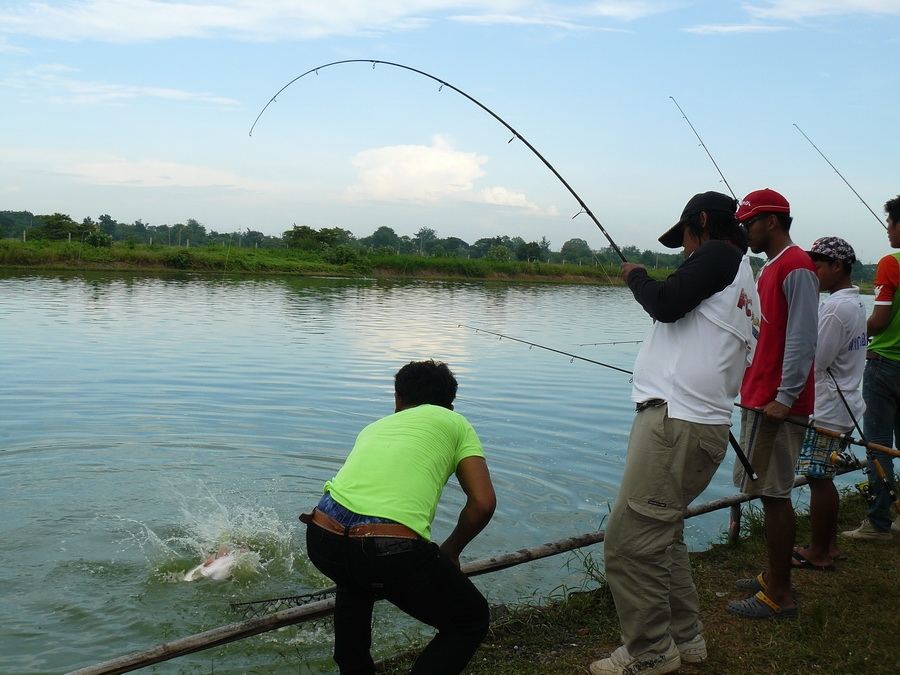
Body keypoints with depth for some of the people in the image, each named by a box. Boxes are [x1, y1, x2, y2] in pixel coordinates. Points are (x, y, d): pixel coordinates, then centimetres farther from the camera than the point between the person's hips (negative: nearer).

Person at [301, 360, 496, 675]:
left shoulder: (375, 427, 32)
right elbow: (483, 503, 6)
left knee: (357, 582, 42)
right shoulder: (455, 423, 19)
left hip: (322, 539, 6)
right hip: (391, 550, -6)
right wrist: (451, 550, 25)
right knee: (470, 622, 19)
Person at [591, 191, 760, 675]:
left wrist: (636, 277, 3)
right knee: (661, 535, 20)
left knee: (630, 540, -8)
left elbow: (666, 304, -15)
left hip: (676, 421, -11)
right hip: (703, 423, 11)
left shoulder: (719, 254, -4)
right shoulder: (745, 284, 23)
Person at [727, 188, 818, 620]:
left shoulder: (796, 266, -12)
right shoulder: (770, 268, 18)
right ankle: (773, 577, 24)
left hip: (778, 402, -10)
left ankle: (779, 596, 2)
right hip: (758, 398, 10)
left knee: (774, 493, -6)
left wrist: (785, 396, -21)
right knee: (767, 491, 14)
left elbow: (802, 338, -19)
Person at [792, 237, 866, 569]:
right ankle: (829, 545, 25)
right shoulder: (854, 302, 13)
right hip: (843, 408, 10)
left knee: (819, 479, -2)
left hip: (827, 411, -10)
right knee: (824, 478, 16)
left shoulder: (836, 307, -19)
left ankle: (817, 553, 7)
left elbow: (814, 361, -19)